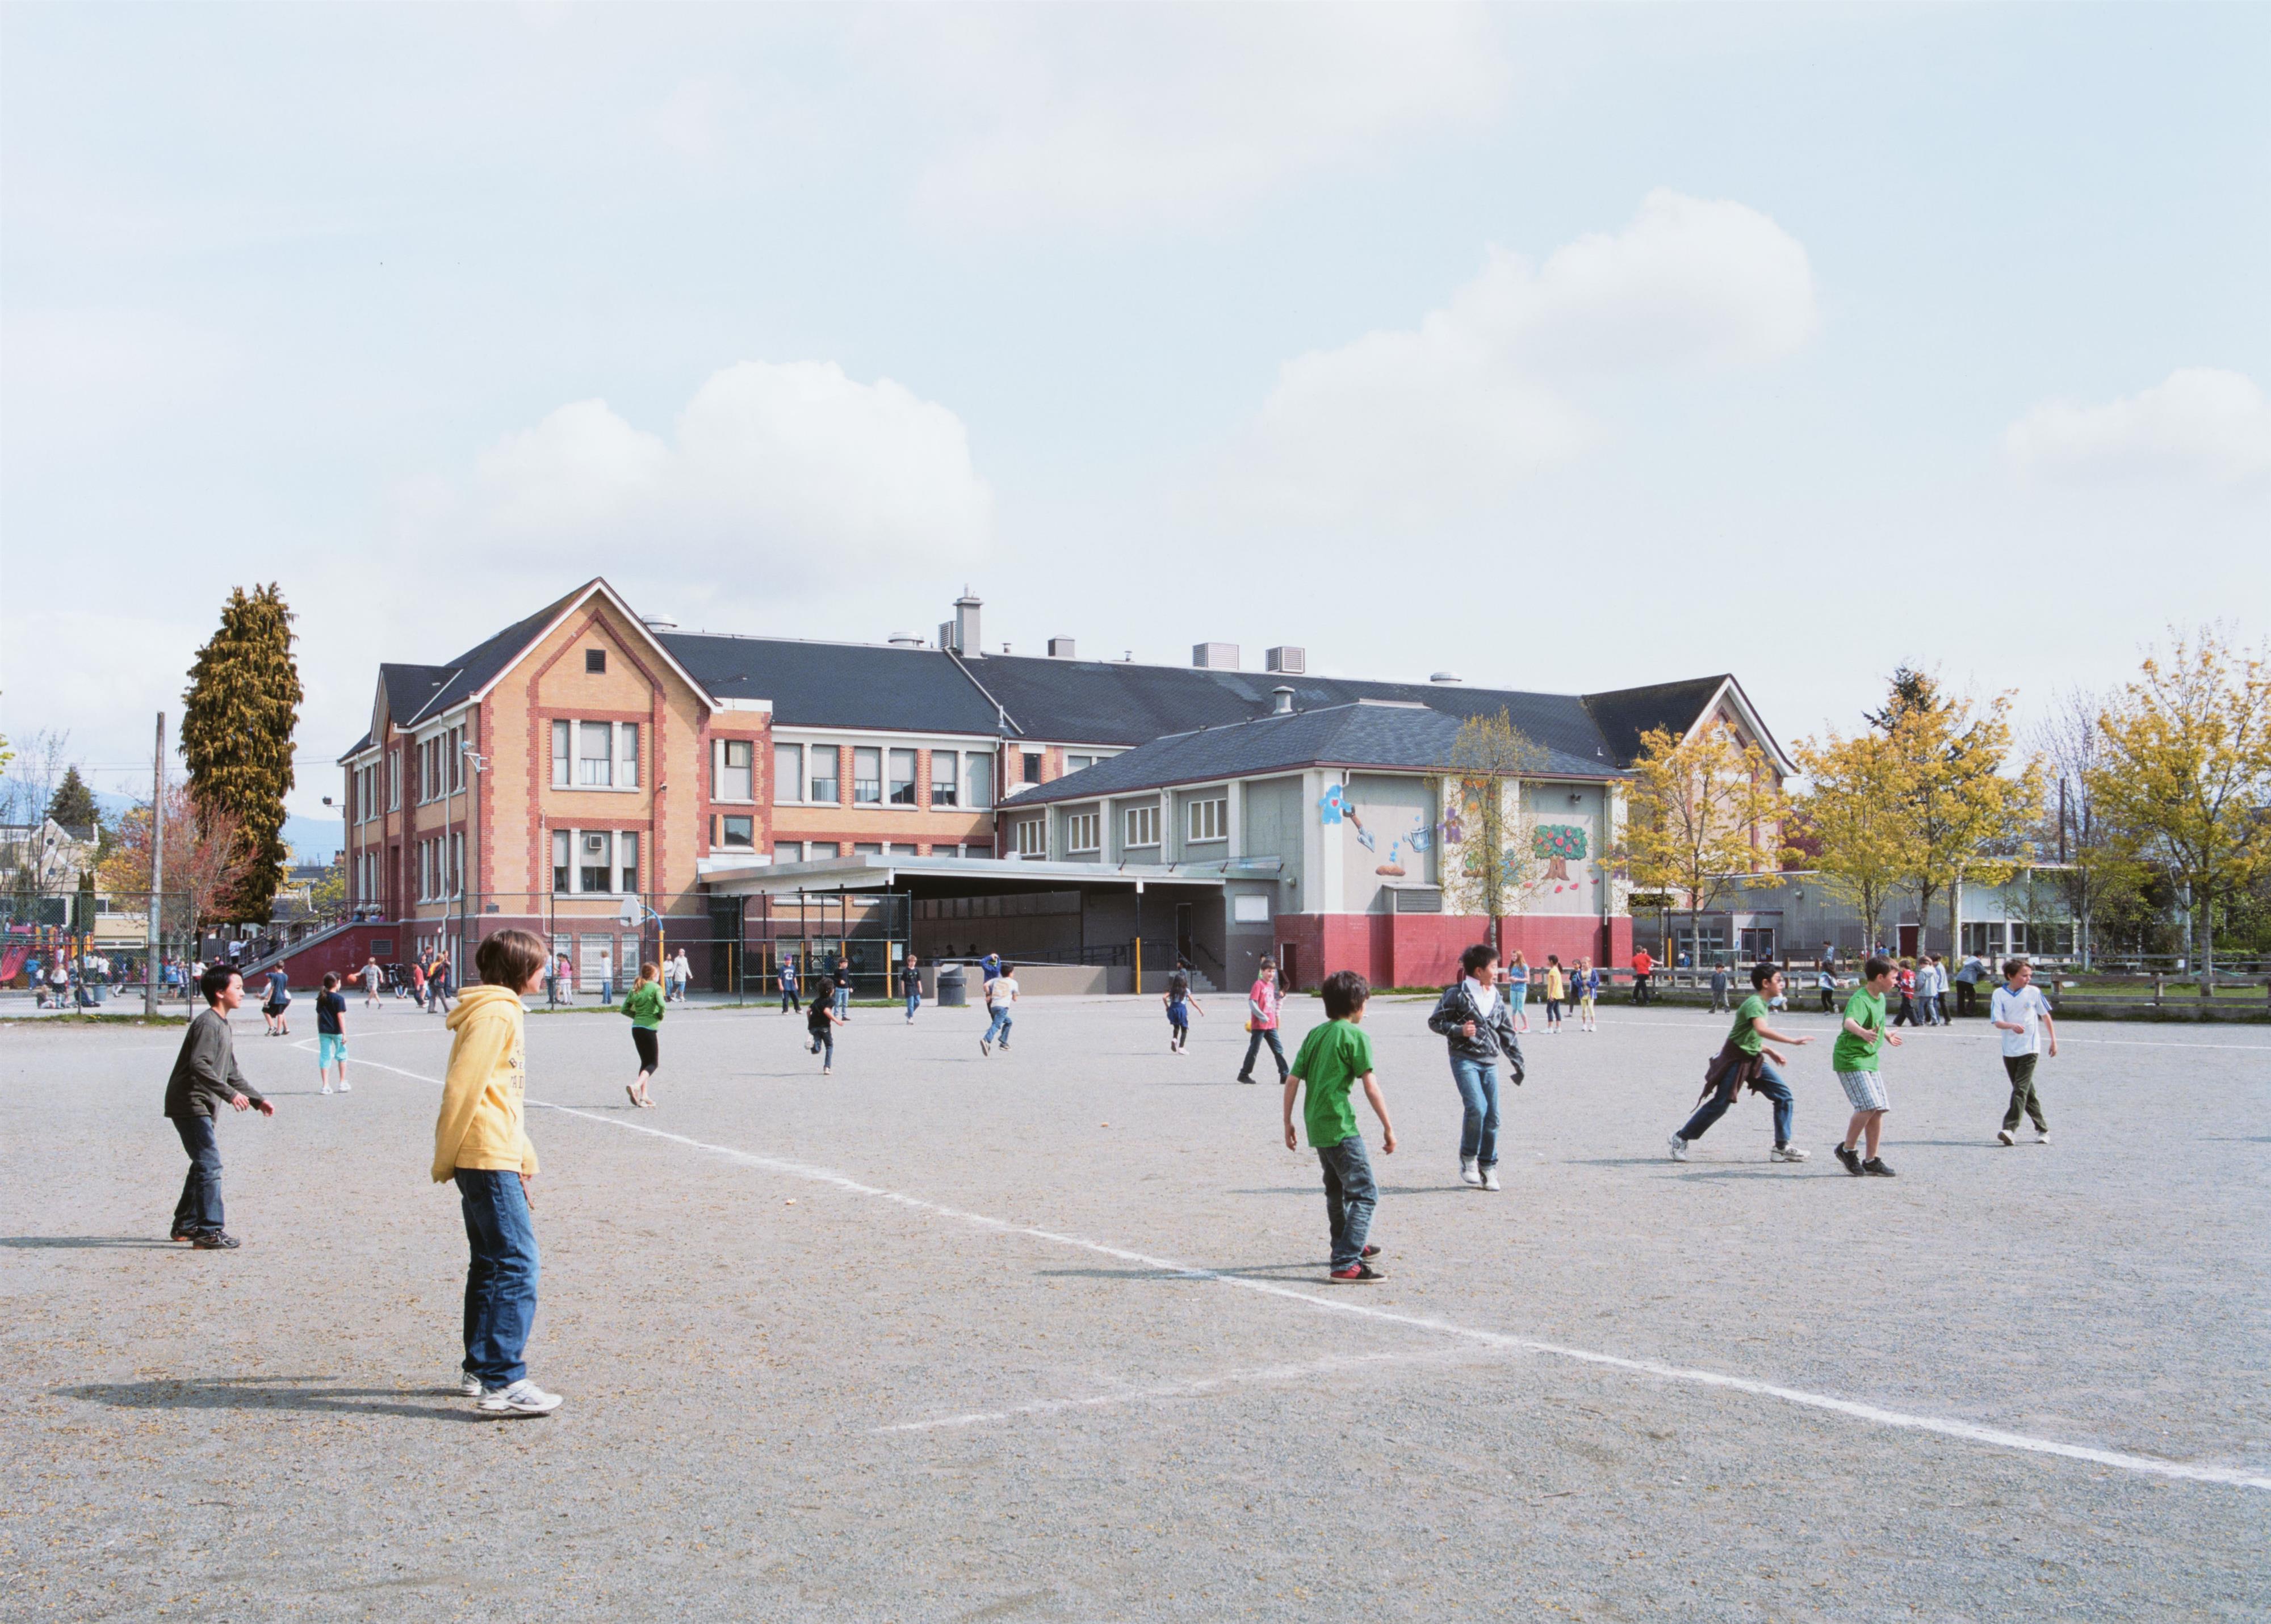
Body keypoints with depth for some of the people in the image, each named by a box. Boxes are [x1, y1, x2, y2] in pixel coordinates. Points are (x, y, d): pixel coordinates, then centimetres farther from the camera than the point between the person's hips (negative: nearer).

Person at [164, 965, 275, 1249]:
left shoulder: (223, 1025, 17)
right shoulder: (208, 1023, -15)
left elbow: (231, 1072, 22)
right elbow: (200, 1066, -27)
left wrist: (257, 1100, 17)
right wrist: (230, 1094, -30)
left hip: (201, 1107, 11)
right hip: (190, 1105, -11)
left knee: (203, 1164, 16)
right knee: (210, 1166, -12)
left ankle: (186, 1225, 26)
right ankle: (209, 1231, -11)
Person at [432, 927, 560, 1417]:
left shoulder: (503, 1012, 19)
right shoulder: (496, 1014, -13)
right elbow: (462, 1088, -17)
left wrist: (524, 1159, 21)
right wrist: (445, 1161, -13)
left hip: (493, 1159, 11)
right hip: (488, 1156, -11)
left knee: (490, 1264, 15)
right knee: (517, 1264, -12)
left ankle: (478, 1368, 23)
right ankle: (503, 1382, -14)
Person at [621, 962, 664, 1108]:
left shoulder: (635, 989, 11)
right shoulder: (655, 988, -7)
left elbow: (625, 1009, 10)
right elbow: (662, 1005, -22)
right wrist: (661, 1017, -3)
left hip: (636, 1028, 7)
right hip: (649, 1028, -7)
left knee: (645, 1061, 17)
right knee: (654, 1063, 1)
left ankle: (643, 1096, 12)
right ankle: (636, 1086, -22)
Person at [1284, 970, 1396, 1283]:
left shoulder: (1315, 1034, 11)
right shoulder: (1355, 1035, -9)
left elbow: (1292, 1080, 10)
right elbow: (1370, 1084, -14)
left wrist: (1288, 1123, 17)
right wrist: (1388, 1127, -10)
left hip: (1315, 1125, 8)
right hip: (1340, 1125, -8)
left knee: (1338, 1189, 27)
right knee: (1365, 1193, -6)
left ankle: (1347, 1246, 45)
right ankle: (1345, 1264, -15)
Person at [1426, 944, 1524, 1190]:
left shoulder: (1496, 998, 14)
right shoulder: (1457, 994, -4)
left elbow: (1508, 1033, 20)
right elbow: (1434, 1022, -1)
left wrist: (1517, 1063, 18)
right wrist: (1458, 1030, -15)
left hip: (1489, 1062, 6)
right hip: (1465, 1060, -6)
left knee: (1492, 1115, 3)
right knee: (1477, 1107, -21)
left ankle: (1488, 1168, 17)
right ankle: (1468, 1160, -2)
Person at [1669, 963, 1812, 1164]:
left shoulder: (1761, 1003, 13)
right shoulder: (1754, 1003, -18)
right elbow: (1762, 1030, -39)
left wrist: (1770, 1052, 18)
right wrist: (1793, 1041, -40)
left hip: (1754, 1060, 9)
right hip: (1736, 1059, -9)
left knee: (1785, 1096, 1)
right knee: (1719, 1105, -6)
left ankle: (1782, 1147, 5)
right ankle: (1681, 1138, 9)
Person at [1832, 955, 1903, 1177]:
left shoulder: (1880, 998, 10)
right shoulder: (1860, 999, -20)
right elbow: (1850, 1022, -40)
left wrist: (1888, 1035, 48)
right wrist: (1864, 1033, -60)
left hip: (1869, 1059, 9)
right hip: (1850, 1058, -9)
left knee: (1880, 1108, 5)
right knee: (1869, 1105, -19)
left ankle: (1871, 1160, 14)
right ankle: (1847, 1149, -1)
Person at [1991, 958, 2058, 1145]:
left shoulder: (2034, 992, -2)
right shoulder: (1999, 994, -3)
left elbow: (2045, 1016, 11)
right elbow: (1997, 1022, -11)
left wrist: (2054, 1040, 14)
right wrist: (2012, 1026, -31)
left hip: (2030, 1049, -2)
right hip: (2009, 1051, 2)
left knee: (2020, 1089, -14)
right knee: (2027, 1091, 11)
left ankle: (2010, 1129, -20)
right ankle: (2042, 1128, 24)